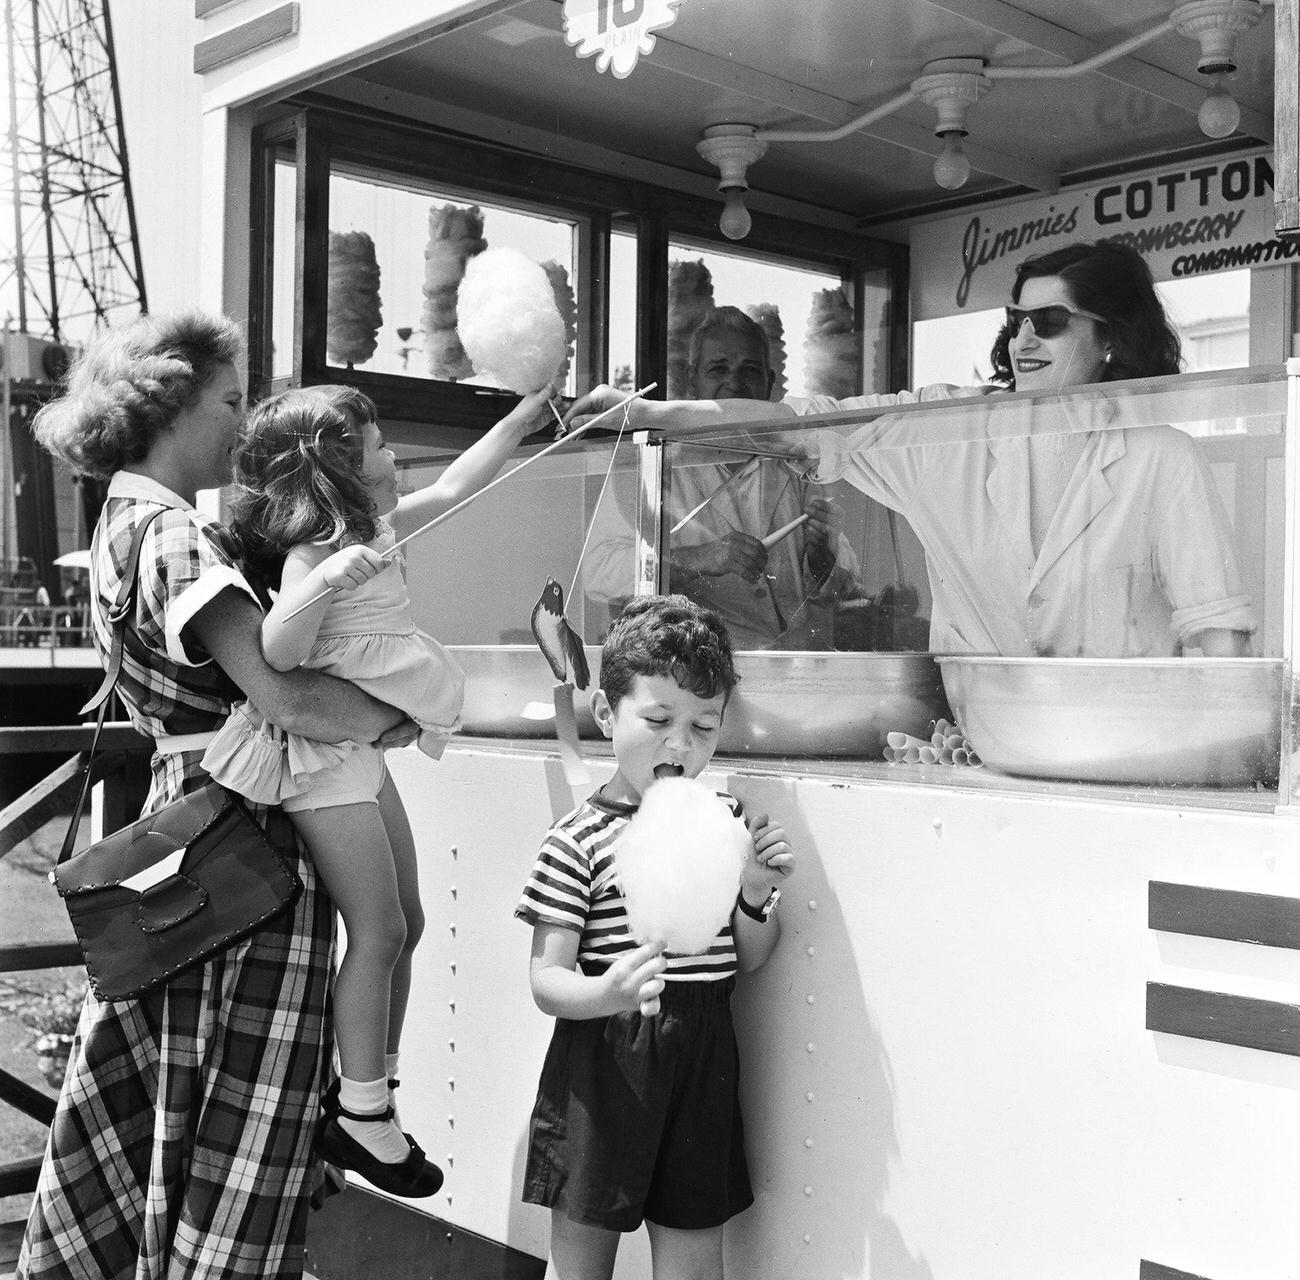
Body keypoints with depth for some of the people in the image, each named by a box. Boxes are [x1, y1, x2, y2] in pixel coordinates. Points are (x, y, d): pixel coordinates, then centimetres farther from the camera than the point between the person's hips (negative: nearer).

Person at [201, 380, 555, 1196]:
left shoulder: (371, 531, 9)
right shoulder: (315, 551, -17)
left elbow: (451, 488, 19)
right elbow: (278, 650, -30)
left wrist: (525, 418, 21)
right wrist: (330, 579, -41)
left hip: (363, 754, 10)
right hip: (326, 758, -10)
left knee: (404, 924, 11)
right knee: (378, 931, -6)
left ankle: (370, 1091, 22)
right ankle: (362, 1118, 4)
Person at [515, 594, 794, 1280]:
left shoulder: (725, 819, 5)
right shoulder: (578, 839, -10)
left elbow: (745, 960, 10)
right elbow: (547, 980, -11)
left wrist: (755, 894, -9)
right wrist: (607, 994, -31)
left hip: (702, 1061, 4)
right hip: (603, 1063, -3)